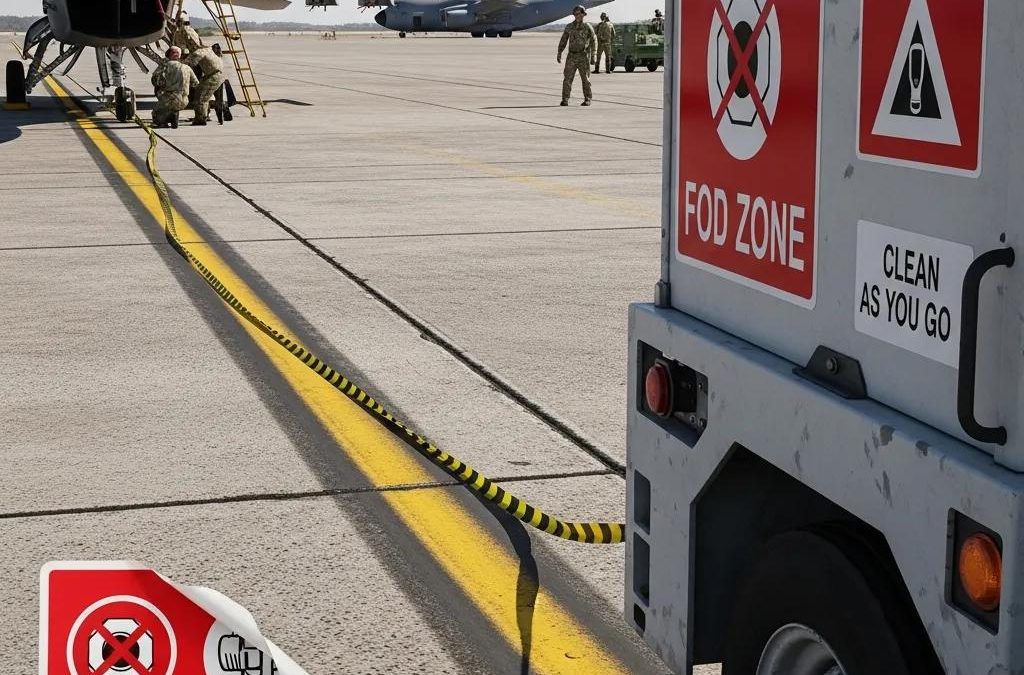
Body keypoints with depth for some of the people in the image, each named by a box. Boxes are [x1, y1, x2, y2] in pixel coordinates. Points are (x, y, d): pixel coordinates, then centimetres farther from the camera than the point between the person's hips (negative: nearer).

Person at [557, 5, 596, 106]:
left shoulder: (588, 27, -2)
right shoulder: (569, 27, 6)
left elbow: (593, 41, -3)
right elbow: (563, 41, 10)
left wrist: (593, 55, -11)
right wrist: (559, 53, 2)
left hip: (583, 56, -2)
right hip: (572, 56, 2)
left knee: (585, 79, 1)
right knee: (567, 78, -5)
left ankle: (587, 99, 12)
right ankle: (565, 100, -2)